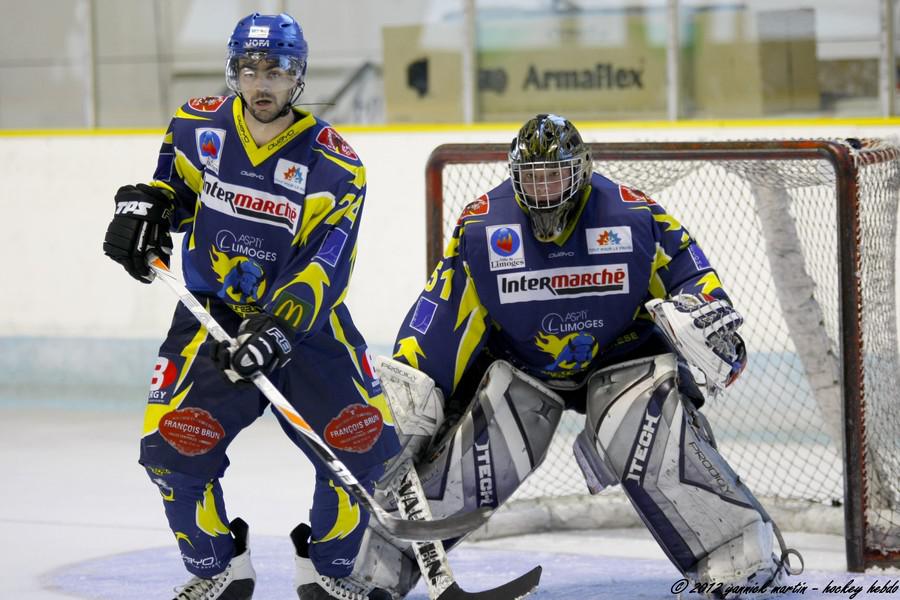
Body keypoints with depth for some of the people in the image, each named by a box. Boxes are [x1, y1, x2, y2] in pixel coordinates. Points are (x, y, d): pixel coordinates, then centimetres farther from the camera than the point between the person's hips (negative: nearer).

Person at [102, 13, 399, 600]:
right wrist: (144, 206, -1)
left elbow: (324, 265, -23)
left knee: (364, 442, -12)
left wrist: (276, 327, -35)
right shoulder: (197, 127, -3)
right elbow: (173, 183, 20)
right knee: (173, 444, -13)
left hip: (307, 317, -1)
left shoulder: (334, 164, -14)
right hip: (211, 315, 1)